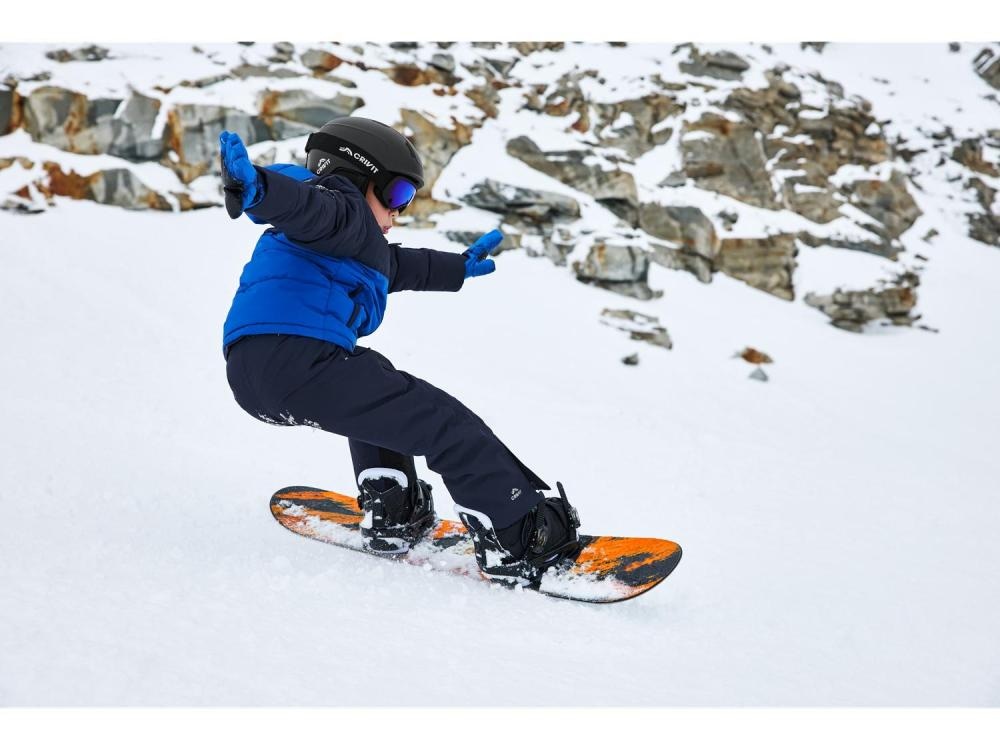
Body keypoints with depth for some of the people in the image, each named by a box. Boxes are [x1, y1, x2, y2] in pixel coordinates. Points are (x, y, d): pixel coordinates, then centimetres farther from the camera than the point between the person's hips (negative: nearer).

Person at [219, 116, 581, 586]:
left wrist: (460, 267, 64)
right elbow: (305, 204, -19)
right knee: (447, 425, -4)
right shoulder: (342, 208, 5)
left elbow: (403, 266, 50)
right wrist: (256, 187, -41)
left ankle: (390, 513, 24)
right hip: (298, 358, -11)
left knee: (377, 390, 38)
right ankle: (522, 542, -3)